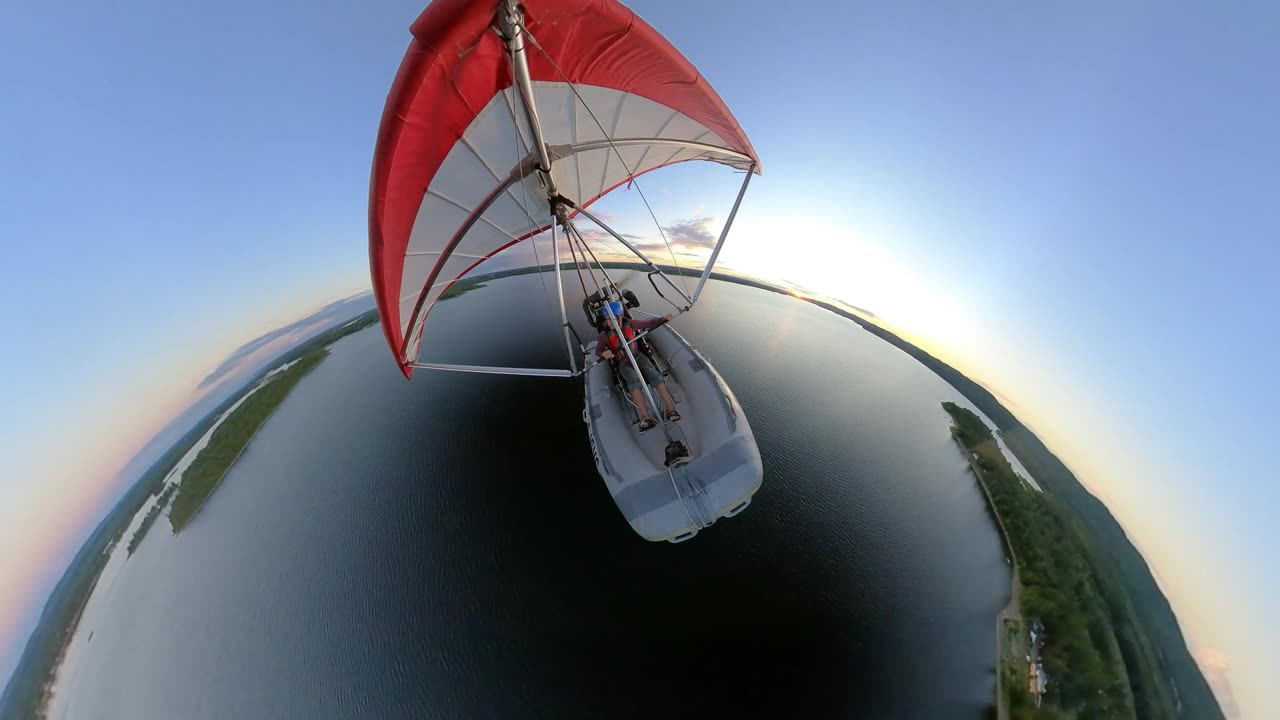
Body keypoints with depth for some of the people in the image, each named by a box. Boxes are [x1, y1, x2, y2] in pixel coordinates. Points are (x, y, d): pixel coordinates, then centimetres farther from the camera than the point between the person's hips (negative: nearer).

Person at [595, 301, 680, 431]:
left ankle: (670, 410, -35)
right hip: (623, 363, -2)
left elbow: (649, 324, 3)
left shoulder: (629, 324, -5)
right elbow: (597, 350, 0)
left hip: (638, 356, 2)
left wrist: (664, 319, -11)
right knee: (634, 381, -33)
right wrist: (604, 353, -23)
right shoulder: (605, 335, -9)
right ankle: (646, 417, -45)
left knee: (654, 375, -26)